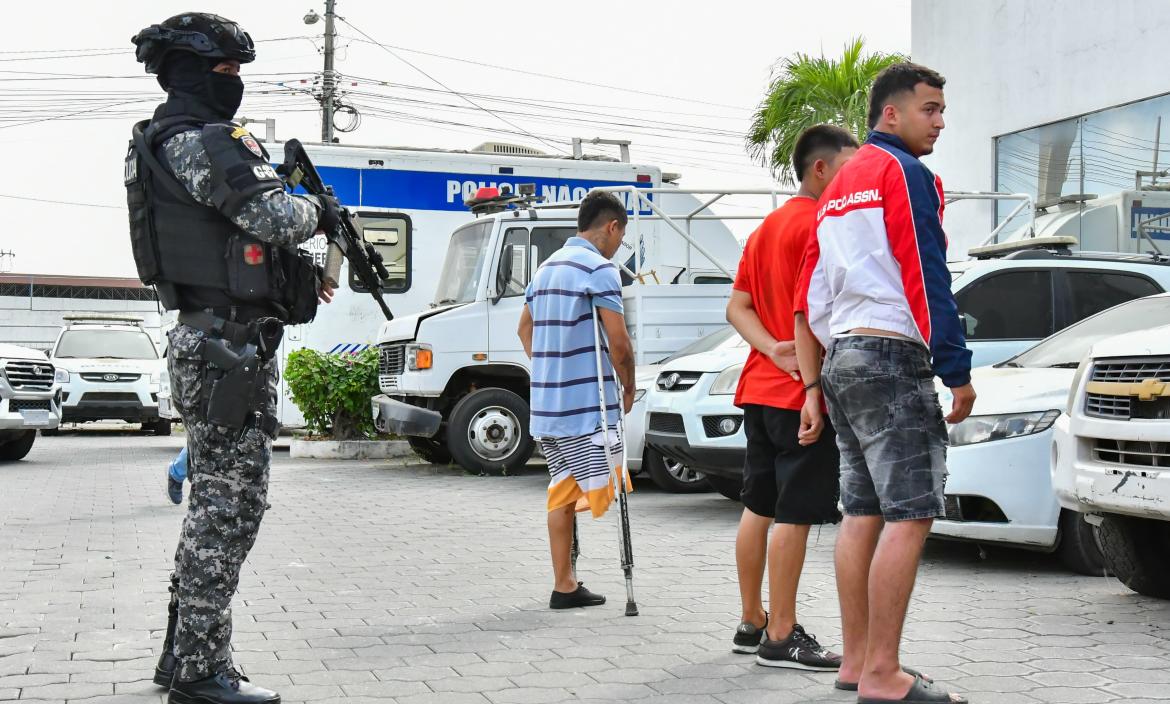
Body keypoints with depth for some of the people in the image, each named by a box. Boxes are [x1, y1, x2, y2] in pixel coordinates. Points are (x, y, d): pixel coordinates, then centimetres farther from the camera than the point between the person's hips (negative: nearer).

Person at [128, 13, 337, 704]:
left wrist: (297, 276, 14)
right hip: (229, 344, -11)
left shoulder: (165, 143, 22)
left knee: (217, 504, 16)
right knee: (231, 504, -8)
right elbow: (271, 215, -22)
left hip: (211, 342, 11)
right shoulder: (201, 140, -12)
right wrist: (318, 209, -1)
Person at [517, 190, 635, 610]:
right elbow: (619, 343, -14)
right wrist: (628, 389, 0)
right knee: (604, 489, -3)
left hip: (546, 401, 9)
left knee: (564, 493, 13)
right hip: (585, 406, -9)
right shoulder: (599, 268, -10)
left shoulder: (548, 267, 18)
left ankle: (565, 586, 15)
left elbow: (525, 329, 26)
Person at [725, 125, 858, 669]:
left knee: (759, 508, 13)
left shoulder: (767, 227, 18)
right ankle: (781, 638, -3)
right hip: (804, 394, -10)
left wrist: (774, 349, -3)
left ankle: (752, 624, 20)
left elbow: (738, 307, 11)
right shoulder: (821, 223, -11)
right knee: (795, 515, -6)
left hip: (761, 389, 10)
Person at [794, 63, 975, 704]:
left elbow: (808, 301, 19)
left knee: (863, 514, 11)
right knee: (909, 515, -11)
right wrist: (958, 373, -10)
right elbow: (926, 279, -13)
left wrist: (814, 388, 19)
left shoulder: (837, 190, 22)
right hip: (891, 357, -10)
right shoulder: (904, 172, -6)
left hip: (841, 362, 10)